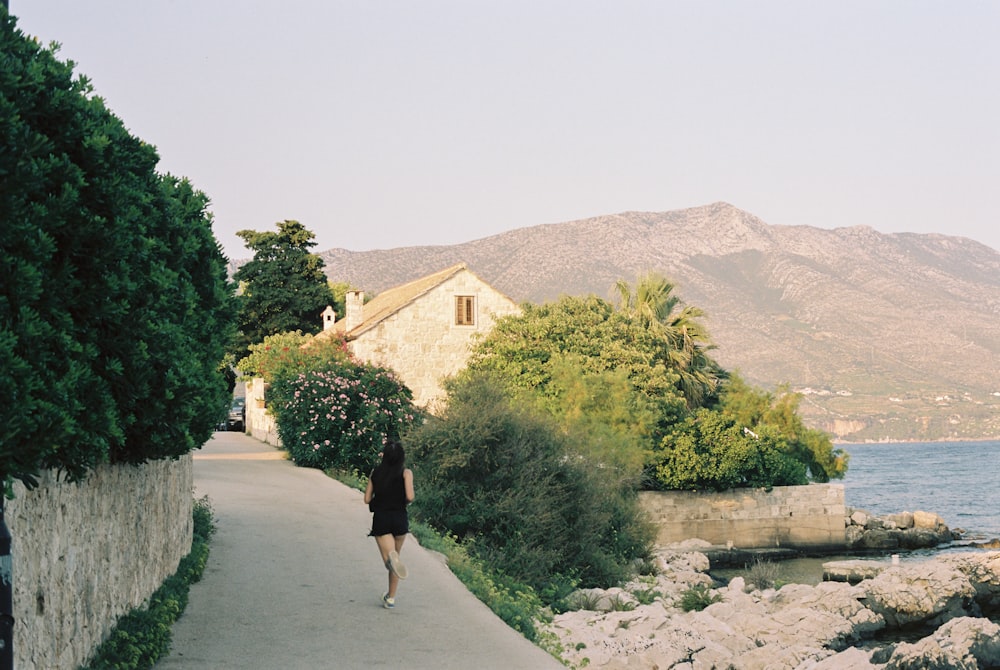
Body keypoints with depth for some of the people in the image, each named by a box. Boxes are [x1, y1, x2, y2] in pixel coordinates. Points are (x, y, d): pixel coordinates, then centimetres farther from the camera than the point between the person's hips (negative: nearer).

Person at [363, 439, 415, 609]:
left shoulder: (376, 473, 6)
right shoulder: (406, 472, -2)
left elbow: (367, 499, 6)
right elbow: (409, 497, -13)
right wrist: (404, 502, 9)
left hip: (380, 518, 0)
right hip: (399, 518, 0)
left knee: (390, 557, -5)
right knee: (396, 555, 18)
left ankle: (391, 557, -44)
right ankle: (391, 597, 21)